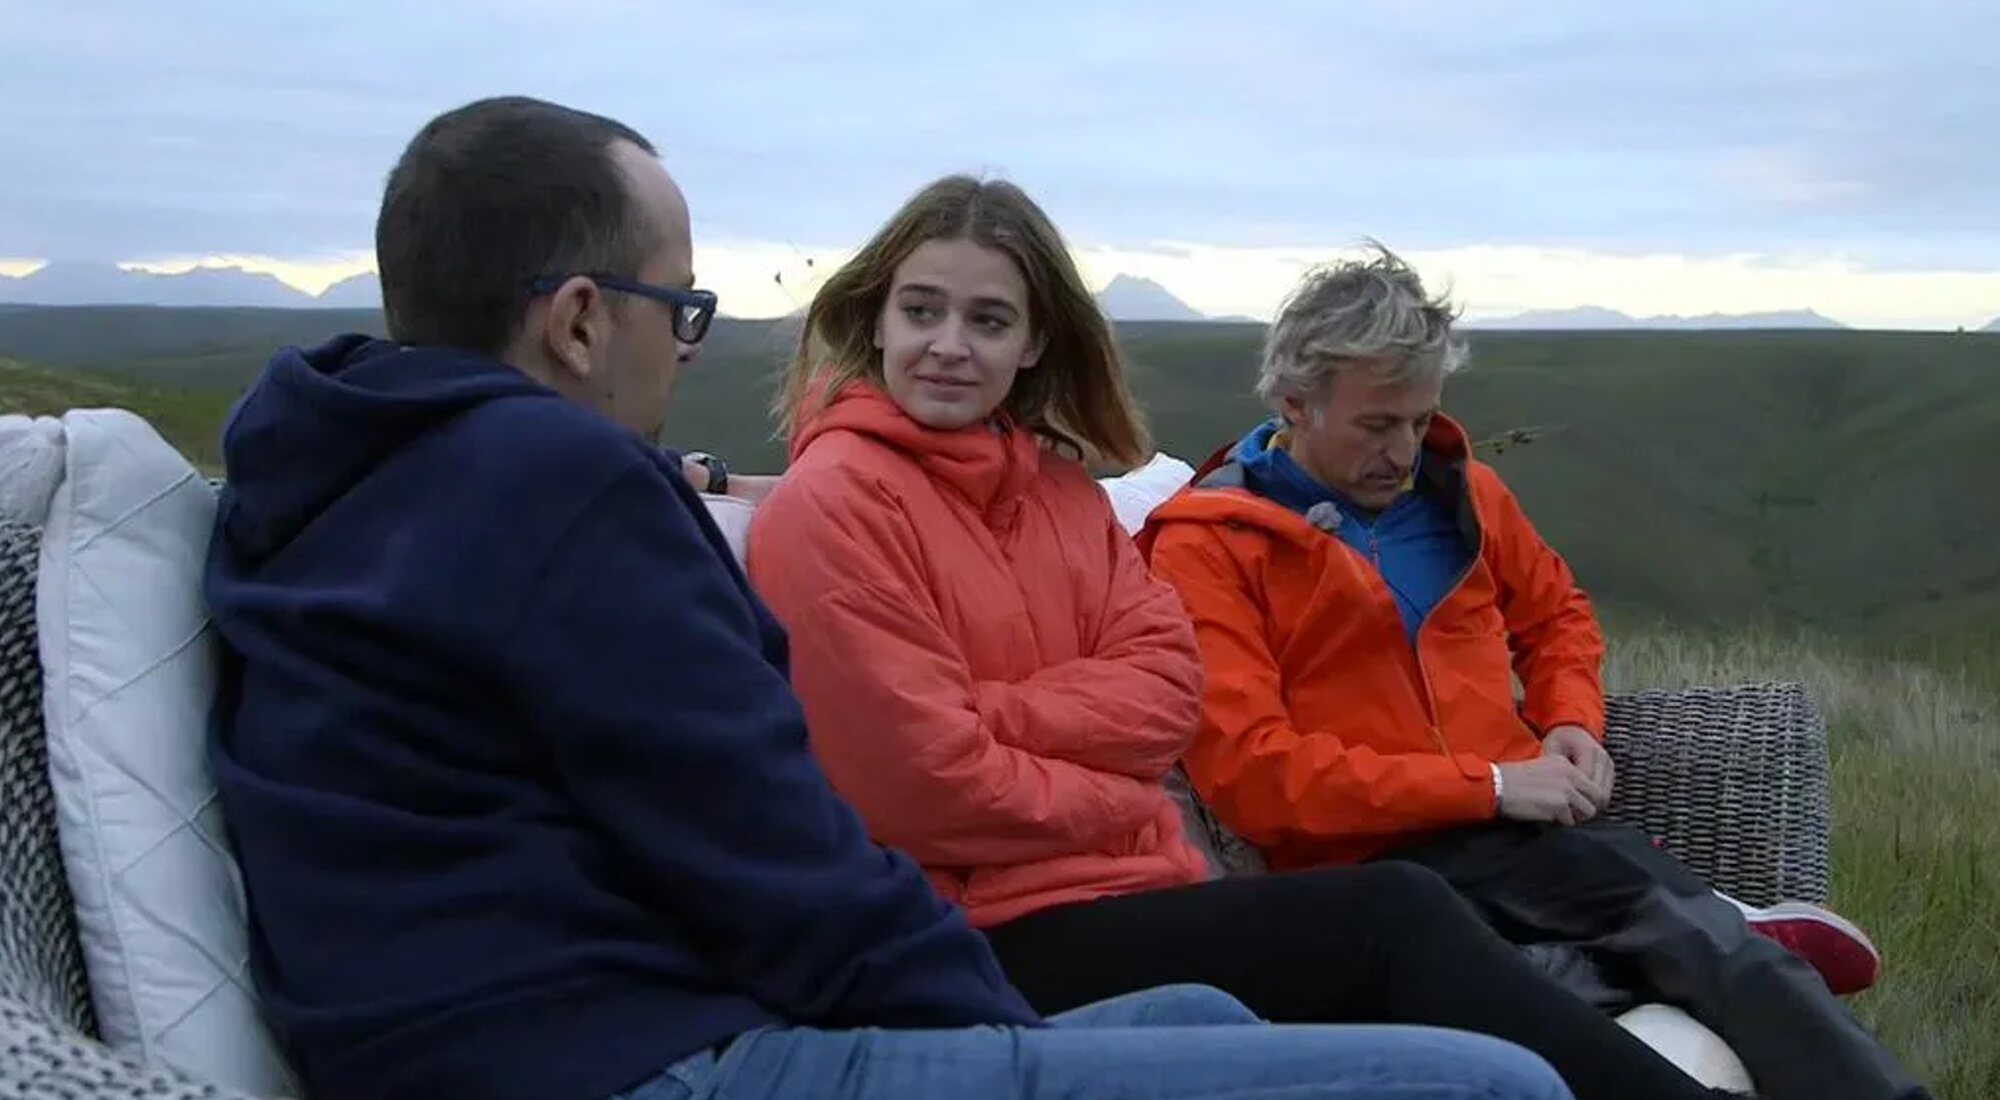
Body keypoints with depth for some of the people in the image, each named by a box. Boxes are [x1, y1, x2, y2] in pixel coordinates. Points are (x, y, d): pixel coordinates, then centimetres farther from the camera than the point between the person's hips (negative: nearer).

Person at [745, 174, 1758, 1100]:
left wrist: (989, 714, -10)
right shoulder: (831, 507, -9)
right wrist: (1115, 798, -4)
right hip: (990, 943, -6)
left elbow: (1164, 688, 4)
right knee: (1395, 917, -19)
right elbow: (926, 786, -16)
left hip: (1125, 893, 6)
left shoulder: (1056, 484, 15)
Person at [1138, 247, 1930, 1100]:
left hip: (1526, 822, 6)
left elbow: (1556, 611, 31)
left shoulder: (1457, 488, 14)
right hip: (1378, 863, -5)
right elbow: (1249, 771, -14)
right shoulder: (1208, 546, -5)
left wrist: (1572, 723, 7)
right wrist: (1486, 785, -15)